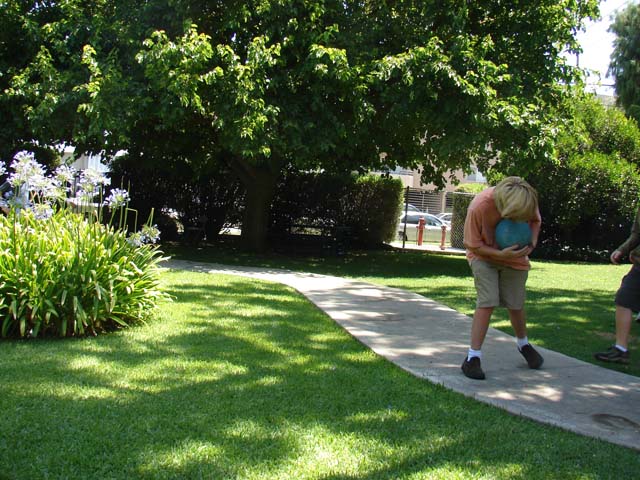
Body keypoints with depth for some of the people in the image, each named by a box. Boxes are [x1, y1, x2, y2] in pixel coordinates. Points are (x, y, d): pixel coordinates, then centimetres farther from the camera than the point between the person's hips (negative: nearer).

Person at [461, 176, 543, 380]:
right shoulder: (479, 207, -34)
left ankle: (523, 344, 40)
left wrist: (531, 243, -17)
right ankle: (473, 357, -10)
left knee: (516, 304, 11)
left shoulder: (527, 202, -23)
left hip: (515, 256, 4)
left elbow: (536, 221, 1)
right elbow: (472, 244, -21)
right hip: (484, 256, -3)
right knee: (487, 302, -18)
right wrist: (500, 254, -32)